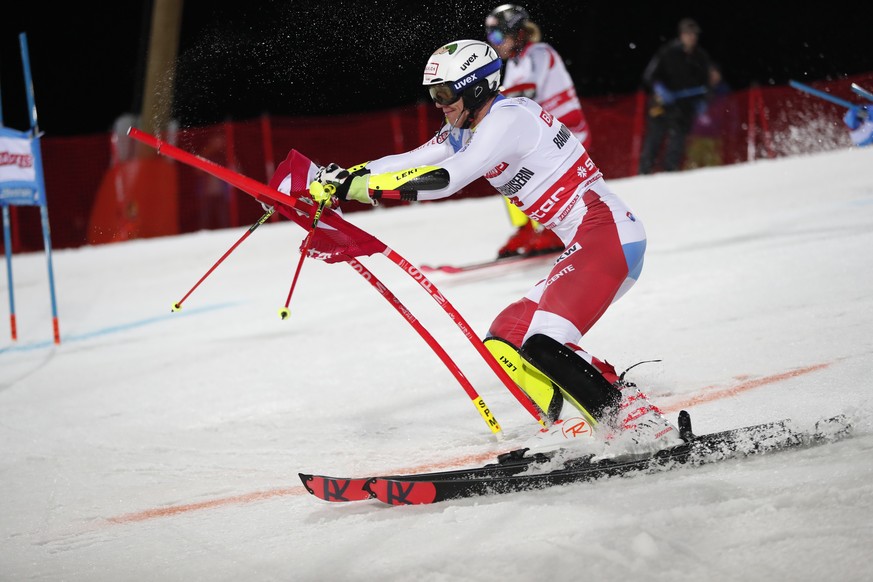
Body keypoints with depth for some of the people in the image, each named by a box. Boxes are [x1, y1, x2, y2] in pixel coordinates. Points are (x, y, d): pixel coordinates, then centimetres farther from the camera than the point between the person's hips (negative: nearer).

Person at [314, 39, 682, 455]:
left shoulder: (507, 118, -14)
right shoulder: (467, 131, 14)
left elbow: (444, 179, -23)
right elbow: (406, 163, 16)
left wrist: (359, 185, -20)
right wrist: (338, 180, 4)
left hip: (610, 236, -10)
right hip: (587, 247, 10)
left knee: (543, 346, -22)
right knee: (506, 340, 6)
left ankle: (643, 427, -18)